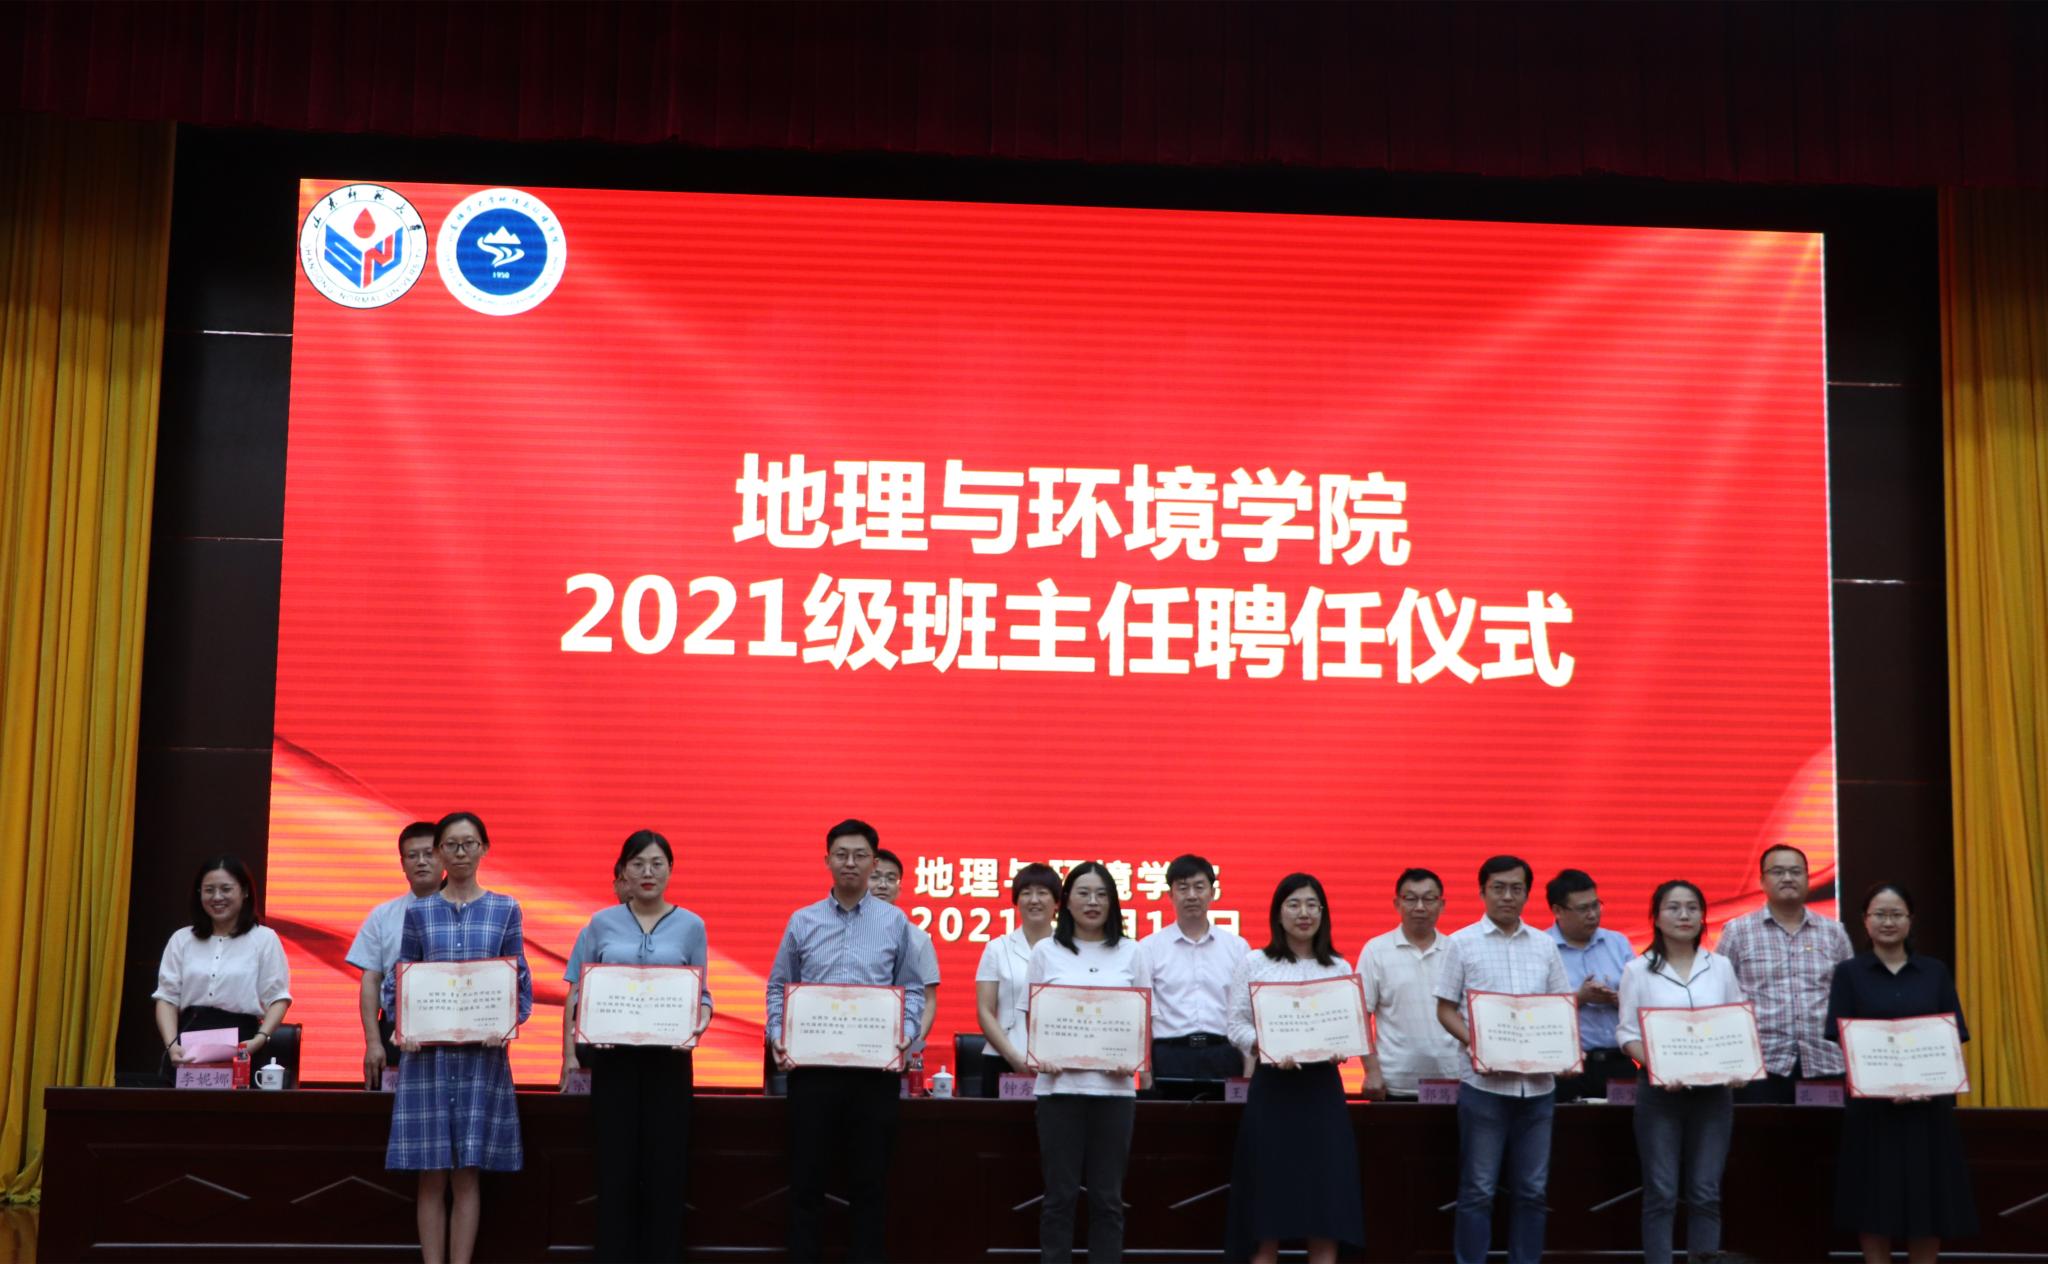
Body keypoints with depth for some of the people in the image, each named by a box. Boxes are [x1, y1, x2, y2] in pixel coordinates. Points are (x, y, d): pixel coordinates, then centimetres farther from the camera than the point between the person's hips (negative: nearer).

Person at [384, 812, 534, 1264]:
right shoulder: (418, 912, 7)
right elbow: (400, 979, 7)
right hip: (427, 1049, 0)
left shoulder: (506, 910, 6)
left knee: (466, 1172, 1)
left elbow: (520, 979, 6)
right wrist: (400, 1026, -10)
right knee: (432, 1174, 0)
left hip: (482, 1050, 0)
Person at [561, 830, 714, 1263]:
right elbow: (577, 993, 5)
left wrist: (701, 1021, -16)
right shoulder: (601, 924, 5)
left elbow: (702, 993, 5)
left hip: (669, 1056, 0)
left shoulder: (691, 926, 4)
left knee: (666, 1163, 1)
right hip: (613, 1054, 0)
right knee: (616, 1163, 1)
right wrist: (569, 1052, -3)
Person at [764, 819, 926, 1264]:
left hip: (876, 1066, 0)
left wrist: (906, 1034, -11)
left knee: (870, 1178, 5)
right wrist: (778, 1035, -6)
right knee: (807, 1175, 5)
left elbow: (912, 989, 5)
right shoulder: (802, 921, 7)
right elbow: (778, 986, 9)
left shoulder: (895, 922, 4)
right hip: (811, 1064, 1)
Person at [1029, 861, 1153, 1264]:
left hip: (1113, 1085, 1)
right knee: (1060, 1193, 1)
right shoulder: (1046, 951, 7)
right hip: (1059, 1083, -1)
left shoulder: (1131, 953, 9)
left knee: (1107, 1195, 4)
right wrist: (1037, 1057, -11)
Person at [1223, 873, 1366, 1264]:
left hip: (1322, 1087, 2)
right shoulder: (1254, 964, 4)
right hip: (1272, 1087, -2)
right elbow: (1237, 1026, 0)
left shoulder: (1340, 968, 12)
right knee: (1267, 1204, -1)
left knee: (1327, 1203, 0)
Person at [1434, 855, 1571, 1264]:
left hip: (1537, 1084, 3)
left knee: (1531, 1189, 9)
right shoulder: (1463, 943, 0)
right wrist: (1474, 1043, -16)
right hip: (1485, 1082, -3)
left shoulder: (1544, 945, 10)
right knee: (1478, 1189, 1)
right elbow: (1445, 1009, 0)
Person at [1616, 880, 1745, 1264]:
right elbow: (1628, 1031, -2)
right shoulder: (1639, 971, 2)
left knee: (1706, 1192, 2)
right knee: (1661, 1193, -2)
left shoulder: (1721, 968, 10)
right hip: (1660, 1090, -2)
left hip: (1713, 1090, 2)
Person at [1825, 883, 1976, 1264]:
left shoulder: (1936, 973, 8)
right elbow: (1844, 1040, -4)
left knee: (1928, 1200, 4)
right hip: (1871, 1103, -2)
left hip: (1929, 1104, 2)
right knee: (1874, 1202, 0)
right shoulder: (1849, 973, 2)